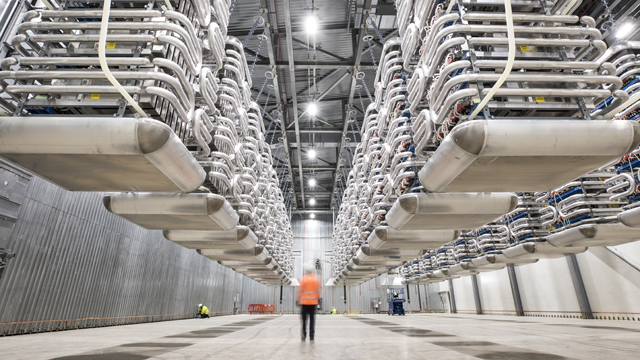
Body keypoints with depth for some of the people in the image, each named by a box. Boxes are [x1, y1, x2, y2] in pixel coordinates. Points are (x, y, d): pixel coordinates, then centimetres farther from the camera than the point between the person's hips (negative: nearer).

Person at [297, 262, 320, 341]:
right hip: (313, 302, 2)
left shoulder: (303, 279, -5)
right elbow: (318, 291, 2)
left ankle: (304, 335, 5)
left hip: (304, 302, -2)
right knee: (312, 319, 6)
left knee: (304, 319, 6)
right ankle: (311, 336, 6)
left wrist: (299, 299, 3)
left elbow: (300, 291, -6)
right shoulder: (316, 279, 2)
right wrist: (318, 299, 12)